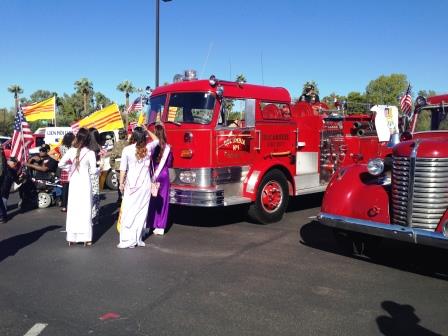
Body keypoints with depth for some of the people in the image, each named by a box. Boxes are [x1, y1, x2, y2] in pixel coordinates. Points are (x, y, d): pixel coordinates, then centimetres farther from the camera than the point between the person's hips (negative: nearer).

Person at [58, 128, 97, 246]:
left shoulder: (71, 151, -2)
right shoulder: (90, 153, -10)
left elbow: (61, 164, 3)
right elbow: (93, 170, -11)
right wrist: (99, 169, 9)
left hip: (74, 182, 3)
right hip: (85, 182, -3)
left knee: (72, 209, 10)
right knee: (85, 209, 4)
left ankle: (72, 238, 17)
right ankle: (86, 238, 8)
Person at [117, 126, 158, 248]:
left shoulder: (127, 150, -6)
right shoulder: (148, 148, 0)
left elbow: (123, 169, -3)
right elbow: (156, 139, 22)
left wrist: (121, 183, 6)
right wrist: (147, 130, 20)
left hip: (131, 185, -2)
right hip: (145, 184, 2)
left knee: (128, 212, 1)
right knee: (142, 212, 7)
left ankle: (128, 240, 0)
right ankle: (138, 239, 12)